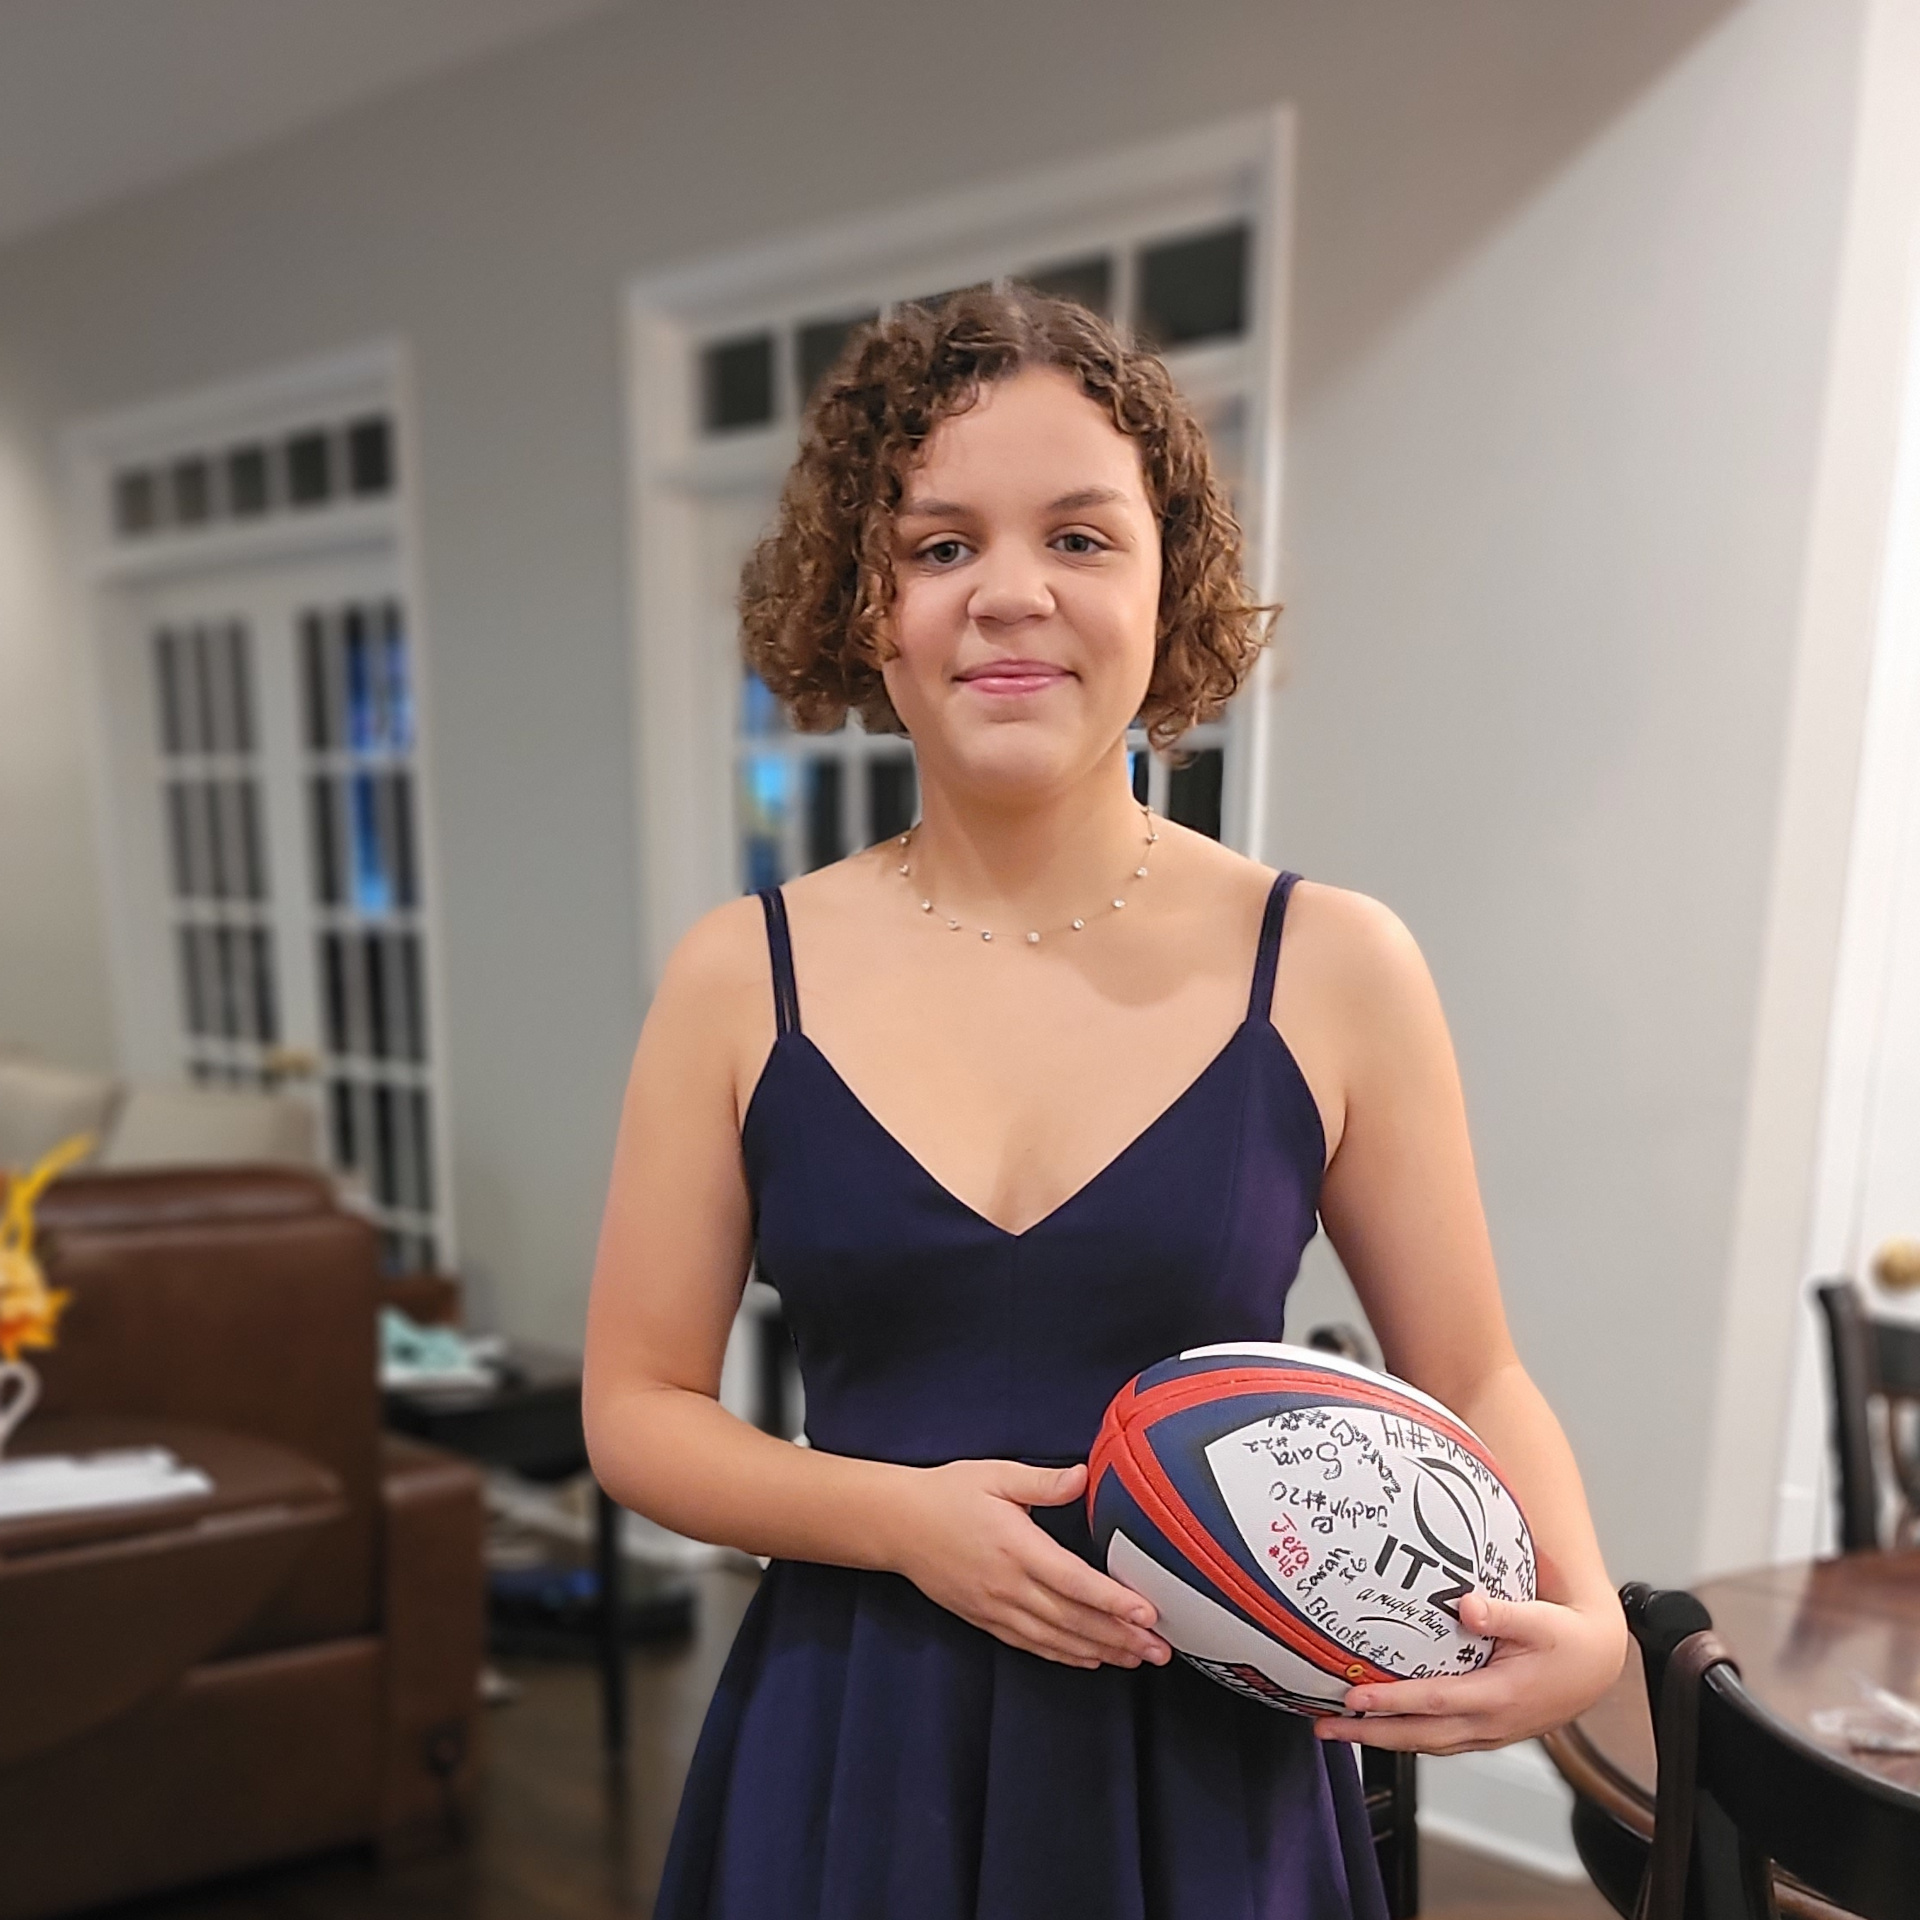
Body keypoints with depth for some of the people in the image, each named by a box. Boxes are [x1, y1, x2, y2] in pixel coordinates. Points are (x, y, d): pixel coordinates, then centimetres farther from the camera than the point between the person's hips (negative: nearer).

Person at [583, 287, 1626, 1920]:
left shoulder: (1335, 969, -9)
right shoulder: (740, 981, -8)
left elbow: (1471, 1380, 0)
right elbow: (637, 1408, -2)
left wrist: (1584, 1617, -16)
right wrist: (901, 1514, -16)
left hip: (1211, 1757, 0)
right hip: (850, 1755, 1)